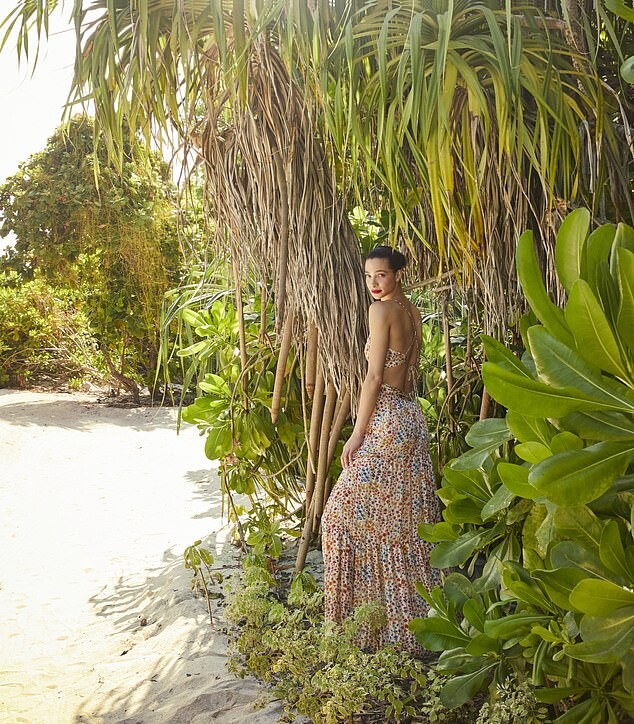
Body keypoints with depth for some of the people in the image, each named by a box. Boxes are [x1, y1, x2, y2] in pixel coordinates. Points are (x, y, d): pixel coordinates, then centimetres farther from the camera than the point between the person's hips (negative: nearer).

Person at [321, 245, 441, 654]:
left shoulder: (382, 310, -13)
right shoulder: (413, 312, 13)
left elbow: (374, 378, -16)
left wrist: (357, 435, -13)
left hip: (386, 421, -9)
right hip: (413, 417, 9)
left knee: (360, 512, -1)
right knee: (407, 514, 14)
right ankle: (414, 610, 23)